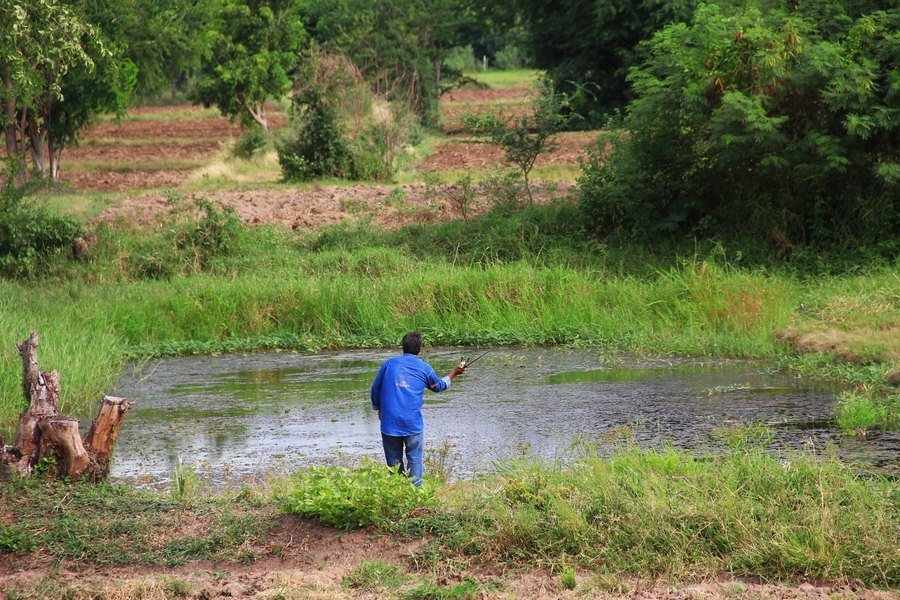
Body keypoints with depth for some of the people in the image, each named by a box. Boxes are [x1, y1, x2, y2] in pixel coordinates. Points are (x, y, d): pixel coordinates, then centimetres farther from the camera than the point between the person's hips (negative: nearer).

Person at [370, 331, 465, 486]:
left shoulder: (389, 363, 5)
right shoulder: (425, 368, 5)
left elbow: (375, 388, 11)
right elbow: (440, 386, 24)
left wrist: (378, 408, 28)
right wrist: (454, 373, 40)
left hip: (390, 421, 1)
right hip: (413, 424, -1)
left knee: (394, 461, 9)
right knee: (414, 459, 4)